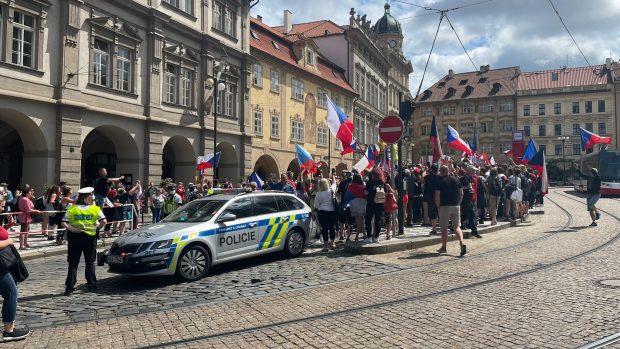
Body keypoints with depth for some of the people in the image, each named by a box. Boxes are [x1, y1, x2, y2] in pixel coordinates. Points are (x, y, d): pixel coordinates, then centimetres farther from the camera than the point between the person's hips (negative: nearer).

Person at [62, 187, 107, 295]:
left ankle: (69, 287, 5)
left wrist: (72, 229, -7)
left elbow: (64, 223, -10)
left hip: (75, 238, 1)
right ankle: (92, 285, 15)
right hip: (90, 237, 0)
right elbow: (103, 221, -12)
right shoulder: (95, 209, -3)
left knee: (73, 263, 7)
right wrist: (97, 228, 2)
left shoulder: (71, 209, 0)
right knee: (90, 262, 11)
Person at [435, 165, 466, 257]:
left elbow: (437, 196, -9)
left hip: (445, 206, -4)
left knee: (444, 227, 7)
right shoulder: (456, 180, 7)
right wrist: (458, 203, 15)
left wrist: (438, 206, 2)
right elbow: (461, 193, 8)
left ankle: (444, 247, 15)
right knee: (457, 226, 8)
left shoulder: (440, 181, -6)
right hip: (456, 206, 4)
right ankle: (462, 243, -13)